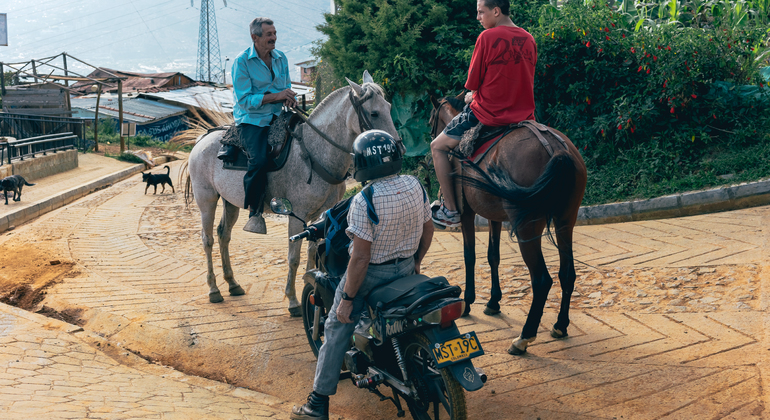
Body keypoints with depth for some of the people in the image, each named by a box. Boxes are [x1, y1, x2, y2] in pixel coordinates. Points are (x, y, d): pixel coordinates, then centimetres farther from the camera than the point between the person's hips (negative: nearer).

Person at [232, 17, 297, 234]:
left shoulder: (281, 58, 9)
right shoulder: (241, 62, -8)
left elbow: (287, 87, 17)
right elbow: (245, 99, -14)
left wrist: (290, 98, -8)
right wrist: (276, 96, -22)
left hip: (277, 116, 6)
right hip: (251, 120, -6)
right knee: (259, 160, -29)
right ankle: (254, 213, -16)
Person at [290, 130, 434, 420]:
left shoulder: (364, 201, -26)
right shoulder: (415, 186, -8)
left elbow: (361, 257, -25)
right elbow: (428, 230, 5)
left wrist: (346, 299, -15)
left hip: (371, 273, -6)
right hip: (406, 267, 6)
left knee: (337, 329, 8)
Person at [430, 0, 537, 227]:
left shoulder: (487, 37, -13)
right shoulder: (529, 40, 6)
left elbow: (473, 83, -8)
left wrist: (472, 96, 16)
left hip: (488, 113, -6)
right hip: (523, 114, 6)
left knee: (438, 147, 11)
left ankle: (450, 210, 9)